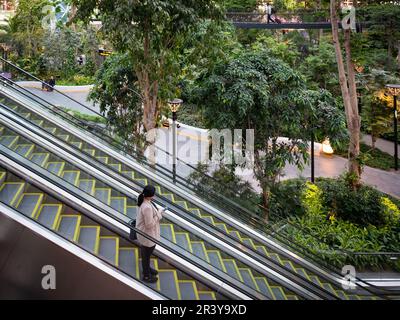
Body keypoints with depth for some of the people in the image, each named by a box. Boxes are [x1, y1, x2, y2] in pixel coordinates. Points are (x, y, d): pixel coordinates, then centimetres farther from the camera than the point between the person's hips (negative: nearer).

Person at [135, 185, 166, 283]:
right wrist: (159, 214, -23)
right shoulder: (147, 207, -37)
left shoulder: (144, 201, -6)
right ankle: (146, 275, 36)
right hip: (147, 236, -9)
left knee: (145, 254, 31)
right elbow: (150, 224, -31)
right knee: (146, 255, 15)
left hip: (145, 234, 9)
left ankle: (146, 268, 54)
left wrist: (158, 211, 2)